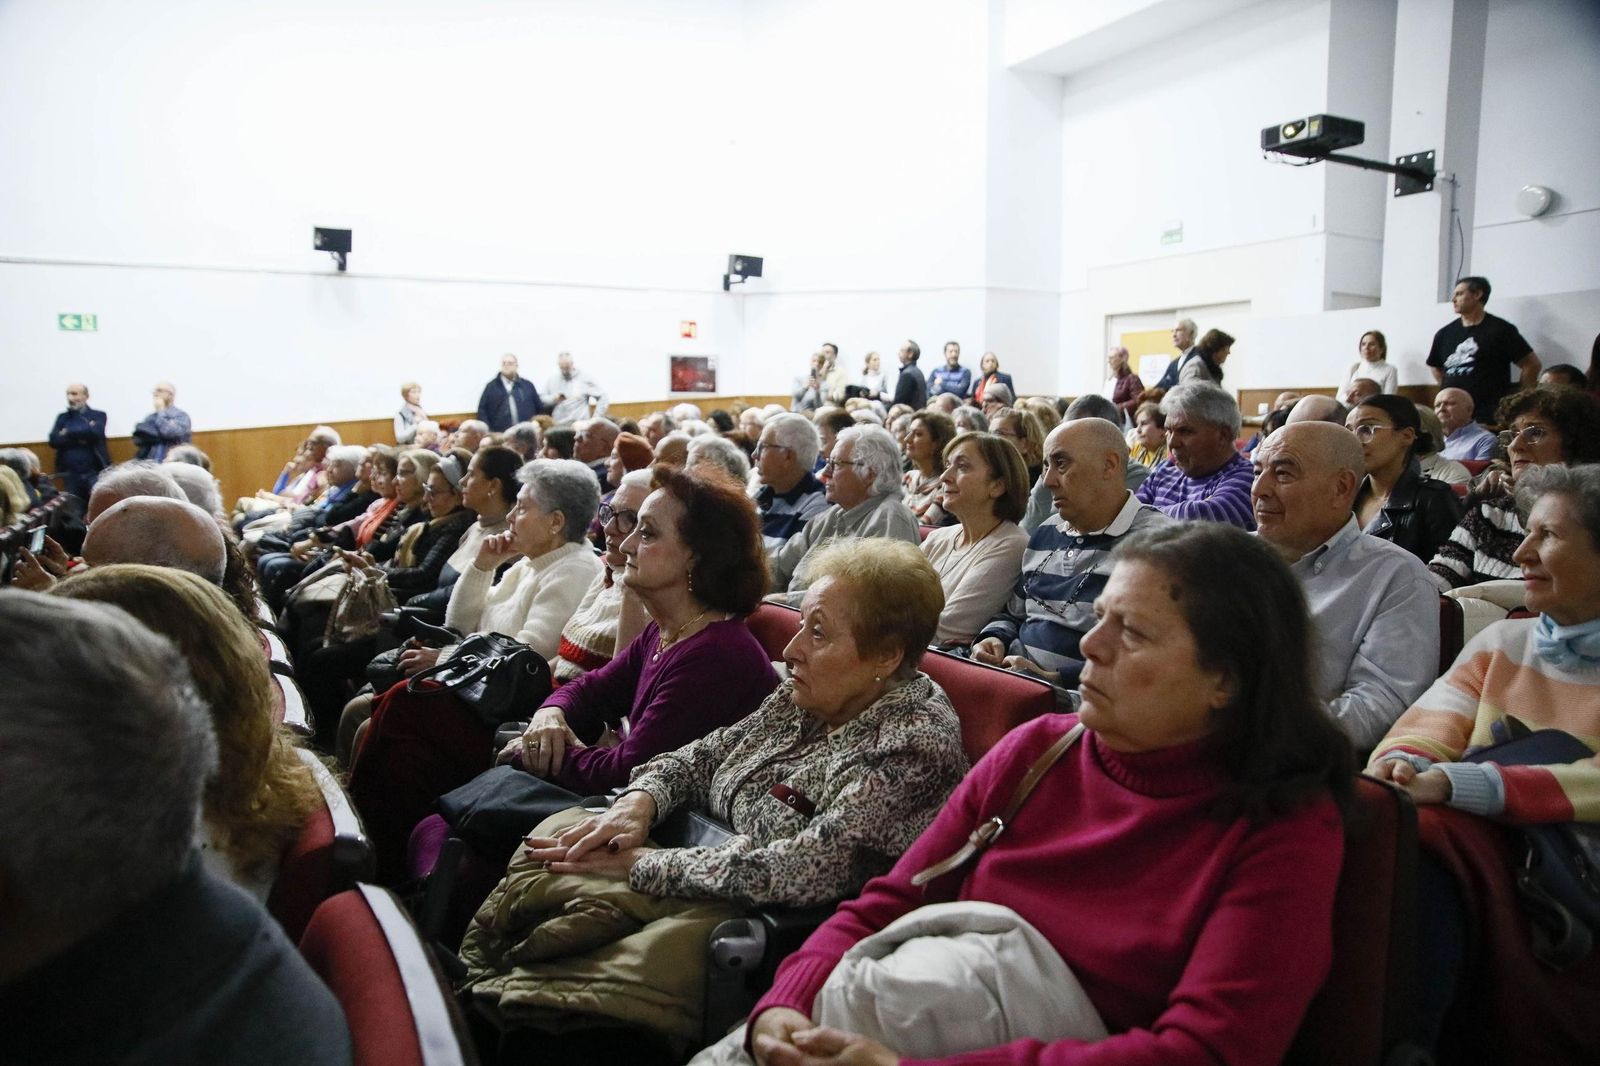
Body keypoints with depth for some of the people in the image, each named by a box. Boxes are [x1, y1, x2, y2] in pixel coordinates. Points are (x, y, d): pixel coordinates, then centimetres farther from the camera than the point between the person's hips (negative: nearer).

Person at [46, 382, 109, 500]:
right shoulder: (62, 417, 15)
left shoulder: (98, 415, 6)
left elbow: (94, 432, -14)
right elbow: (54, 440, 0)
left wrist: (68, 434, -5)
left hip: (94, 473, -3)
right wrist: (79, 438, -10)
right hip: (69, 475, 3)